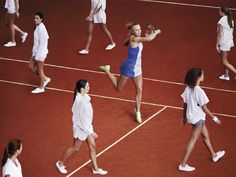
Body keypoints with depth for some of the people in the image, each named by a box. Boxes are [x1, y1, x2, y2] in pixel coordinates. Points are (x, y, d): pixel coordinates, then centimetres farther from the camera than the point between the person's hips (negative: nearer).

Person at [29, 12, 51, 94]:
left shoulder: (41, 29, -25)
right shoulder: (37, 27, 2)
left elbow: (42, 43, -23)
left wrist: (37, 55, -18)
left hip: (40, 52, -9)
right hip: (36, 51, 9)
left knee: (40, 70, 7)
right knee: (31, 66, 18)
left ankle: (41, 88, 24)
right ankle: (45, 79, 31)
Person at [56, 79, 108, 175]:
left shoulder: (84, 96, -6)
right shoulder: (80, 101, -32)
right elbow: (81, 119, -27)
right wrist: (91, 132, -23)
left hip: (87, 125, 8)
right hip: (80, 128, -8)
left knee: (92, 146, 13)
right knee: (75, 148, 11)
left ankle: (95, 168, 25)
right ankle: (60, 163, 32)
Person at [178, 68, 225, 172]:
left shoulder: (188, 89, -3)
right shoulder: (199, 91, -26)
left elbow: (185, 104, 6)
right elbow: (204, 108, -19)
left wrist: (184, 117, 18)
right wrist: (214, 118, -8)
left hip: (191, 116, 9)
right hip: (198, 118, -9)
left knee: (205, 135, 24)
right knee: (193, 140, -1)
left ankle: (214, 155, 43)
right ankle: (183, 165, 3)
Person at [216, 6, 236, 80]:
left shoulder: (221, 21, -19)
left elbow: (219, 34, -17)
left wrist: (217, 44, -11)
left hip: (224, 43, -8)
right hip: (230, 41, 8)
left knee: (224, 62, 1)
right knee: (224, 60, 20)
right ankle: (226, 75, 25)